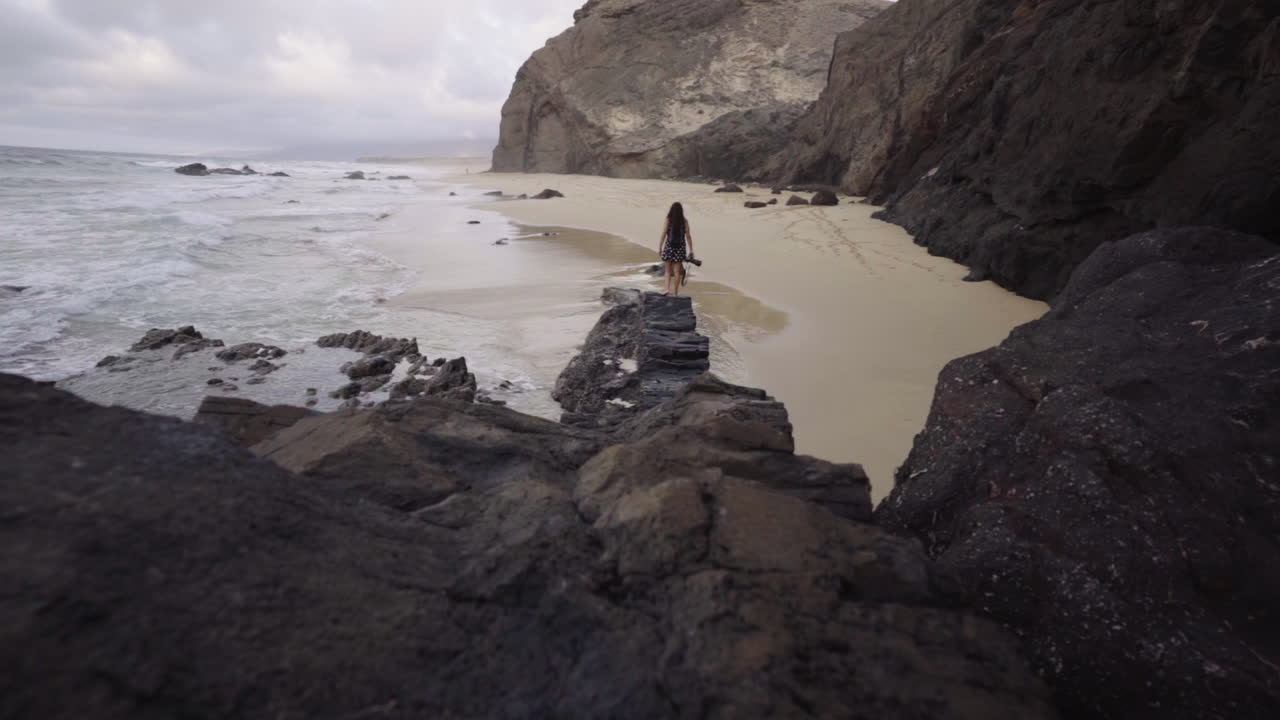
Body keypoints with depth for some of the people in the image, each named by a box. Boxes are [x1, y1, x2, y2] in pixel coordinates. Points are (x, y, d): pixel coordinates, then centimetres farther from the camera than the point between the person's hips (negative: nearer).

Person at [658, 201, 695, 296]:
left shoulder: (668, 220, -4)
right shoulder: (684, 222, 0)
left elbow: (663, 235, -6)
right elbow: (688, 236, -1)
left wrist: (659, 248, 0)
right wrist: (691, 250, 4)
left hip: (669, 246, -1)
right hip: (680, 247, 1)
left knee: (668, 270, 10)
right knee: (677, 271, 7)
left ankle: (667, 288, -8)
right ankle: (675, 292, 10)